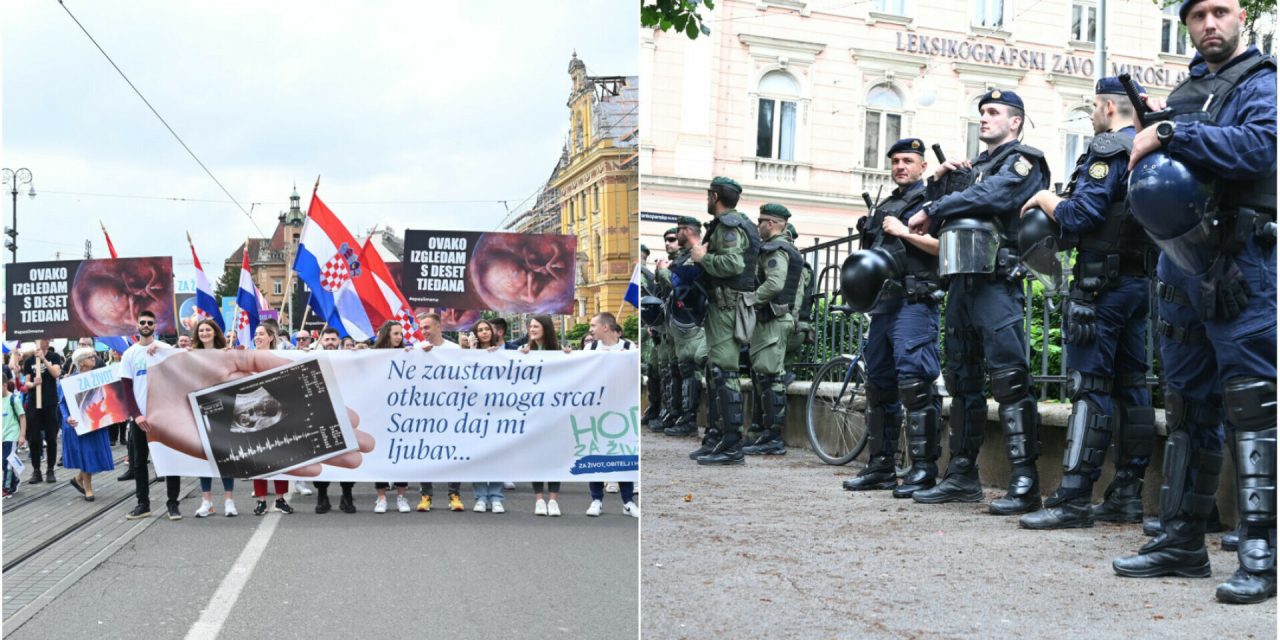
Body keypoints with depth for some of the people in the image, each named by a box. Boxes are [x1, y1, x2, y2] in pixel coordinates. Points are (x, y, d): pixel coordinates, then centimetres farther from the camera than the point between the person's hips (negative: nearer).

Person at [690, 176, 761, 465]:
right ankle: (717, 436, 22)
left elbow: (733, 263, -26)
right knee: (715, 372, 15)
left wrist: (703, 257, -13)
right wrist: (703, 258, 14)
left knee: (724, 373, -12)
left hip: (727, 306, -11)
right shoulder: (739, 224, 21)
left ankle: (732, 445, -12)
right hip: (723, 305, 11)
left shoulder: (728, 226, -11)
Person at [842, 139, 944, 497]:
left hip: (914, 303, -9)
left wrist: (904, 232, -14)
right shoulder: (885, 206, 24)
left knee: (914, 383, -15)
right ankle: (881, 467, 16)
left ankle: (924, 469, -11)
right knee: (878, 384, 9)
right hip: (882, 303, 9)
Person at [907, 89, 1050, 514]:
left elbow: (987, 197, -17)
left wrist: (931, 211, -8)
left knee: (1009, 379, -14)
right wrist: (940, 179, 5)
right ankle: (962, 476, 17)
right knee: (962, 380, 10)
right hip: (961, 282, 9)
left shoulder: (1022, 162, 1)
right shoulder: (976, 164, 26)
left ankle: (1025, 483, -15)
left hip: (996, 283, -9)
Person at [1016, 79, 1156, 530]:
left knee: (1089, 387, -10)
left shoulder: (1108, 150, -10)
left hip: (1104, 284, -9)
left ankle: (1073, 499, -10)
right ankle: (1127, 493, 14)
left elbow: (1080, 216, -18)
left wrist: (1045, 199, 0)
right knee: (1131, 386, 9)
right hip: (1142, 281, 9)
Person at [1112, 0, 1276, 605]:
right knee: (1187, 406, 10)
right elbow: (1146, 171, 17)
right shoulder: (1184, 89, 20)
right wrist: (1152, 129, -3)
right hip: (1180, 267, 7)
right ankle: (1181, 541, 18)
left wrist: (1171, 134, -17)